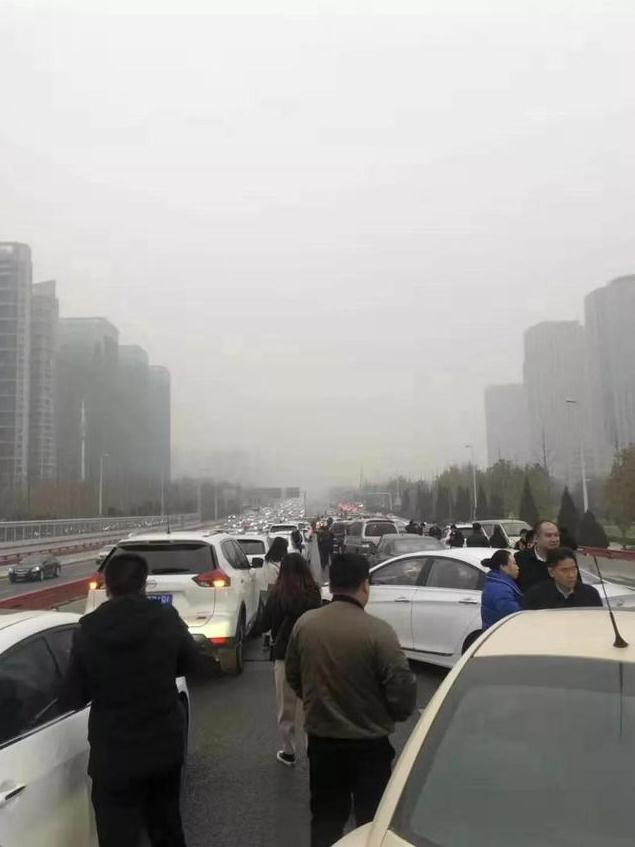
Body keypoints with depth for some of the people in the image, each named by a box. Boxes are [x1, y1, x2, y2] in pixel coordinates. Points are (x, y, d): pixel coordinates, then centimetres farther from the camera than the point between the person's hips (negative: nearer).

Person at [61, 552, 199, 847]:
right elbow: (191, 662, 5)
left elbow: (72, 698, -6)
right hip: (166, 744, 2)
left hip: (115, 755, -2)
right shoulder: (167, 619, -12)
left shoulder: (87, 632, -15)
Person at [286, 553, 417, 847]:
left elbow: (292, 677, 5)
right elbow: (403, 693, -19)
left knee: (325, 817, 22)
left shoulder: (304, 623, -9)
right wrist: (397, 713, 4)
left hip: (320, 739, 4)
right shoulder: (378, 631, -23)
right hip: (369, 744, -3)